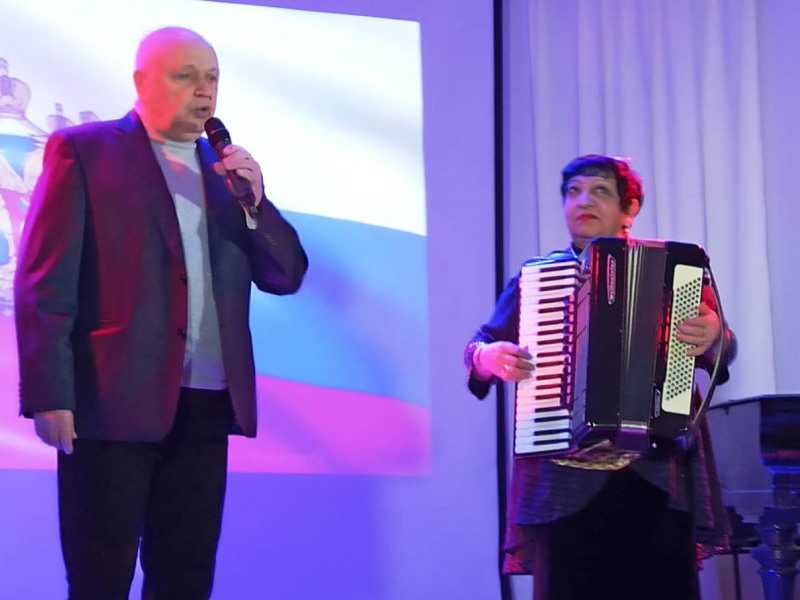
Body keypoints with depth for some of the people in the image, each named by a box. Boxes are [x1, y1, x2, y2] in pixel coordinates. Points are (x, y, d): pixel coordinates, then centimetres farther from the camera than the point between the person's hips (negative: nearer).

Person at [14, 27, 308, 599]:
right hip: (114, 402, -5)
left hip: (205, 407, 5)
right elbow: (45, 282, -6)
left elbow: (286, 276, 13)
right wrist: (48, 396, -15)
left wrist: (253, 200, -3)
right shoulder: (82, 150, 0)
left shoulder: (226, 168, 17)